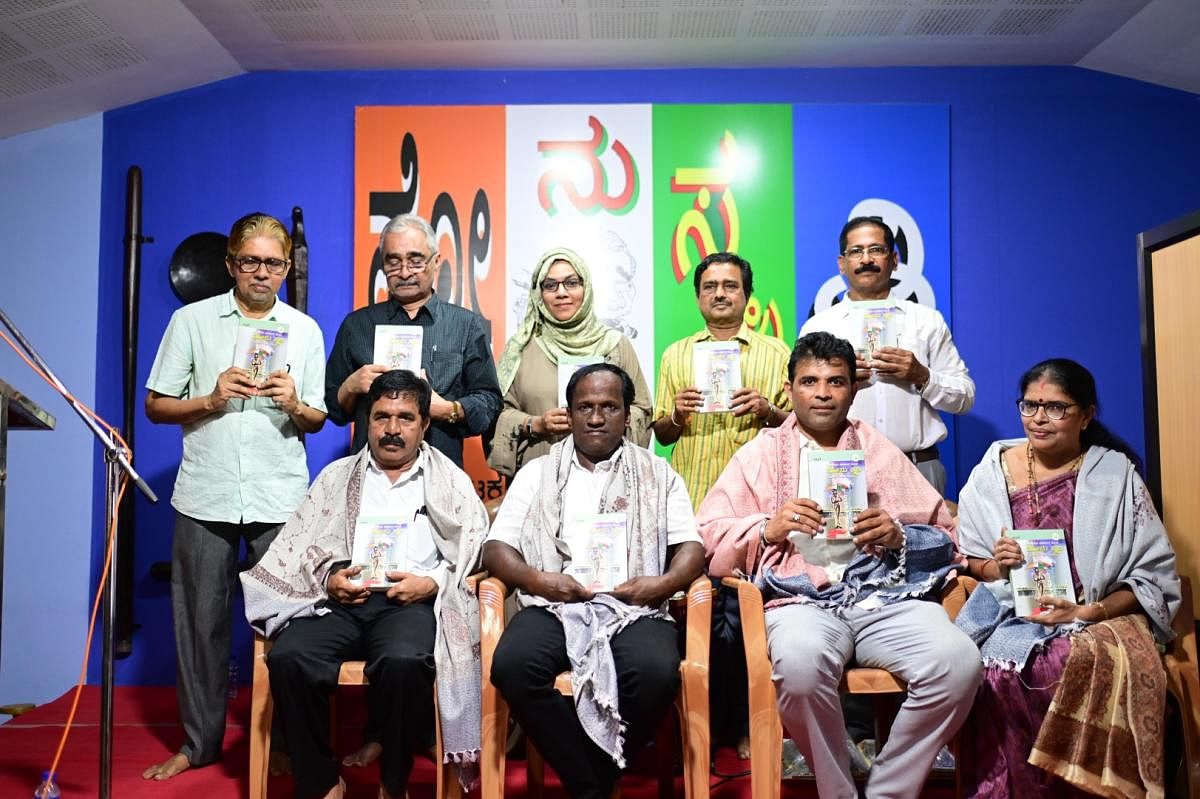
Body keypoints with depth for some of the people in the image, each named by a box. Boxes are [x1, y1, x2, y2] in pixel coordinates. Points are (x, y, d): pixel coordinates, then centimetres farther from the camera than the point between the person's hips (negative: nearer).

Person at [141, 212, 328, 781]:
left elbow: (317, 420, 10)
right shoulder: (191, 320, 6)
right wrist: (211, 399, -10)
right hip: (205, 497, 0)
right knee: (201, 620, 6)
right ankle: (199, 740, 23)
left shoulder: (305, 330, 9)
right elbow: (156, 406, 6)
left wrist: (294, 405, -11)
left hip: (281, 499, 0)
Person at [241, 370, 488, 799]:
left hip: (411, 601, -2)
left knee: (403, 661, -35)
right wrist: (328, 577, -6)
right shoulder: (337, 475, 21)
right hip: (341, 597, 3)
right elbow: (301, 544, 14)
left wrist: (430, 583, -12)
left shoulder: (451, 481, 15)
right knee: (288, 658, -27)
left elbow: (473, 550, 5)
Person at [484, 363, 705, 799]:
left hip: (633, 608, 0)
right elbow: (496, 548, 10)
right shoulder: (537, 472, 17)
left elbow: (691, 548, 10)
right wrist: (536, 579, -10)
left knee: (656, 671, -33)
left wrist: (664, 583, -12)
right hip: (552, 605, 1)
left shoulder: (658, 474, 16)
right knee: (512, 664, -31)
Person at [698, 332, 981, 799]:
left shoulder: (882, 453, 23)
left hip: (886, 595, 2)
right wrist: (768, 528, -8)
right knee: (801, 663, -36)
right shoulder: (761, 454, 18)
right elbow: (706, 538, 8)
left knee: (959, 663, -27)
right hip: (802, 599, -2)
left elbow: (944, 538, 17)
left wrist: (898, 536, -4)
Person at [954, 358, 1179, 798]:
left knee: (1106, 664, -34)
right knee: (1006, 669, -32)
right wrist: (999, 567, -11)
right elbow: (975, 562, 14)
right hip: (1013, 611, 1)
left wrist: (1086, 611, -14)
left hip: (1100, 614, 0)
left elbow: (1155, 577, 1)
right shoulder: (991, 472, 6)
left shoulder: (1116, 474, 3)